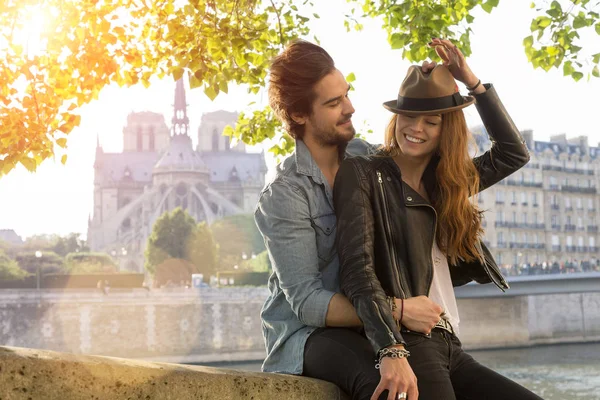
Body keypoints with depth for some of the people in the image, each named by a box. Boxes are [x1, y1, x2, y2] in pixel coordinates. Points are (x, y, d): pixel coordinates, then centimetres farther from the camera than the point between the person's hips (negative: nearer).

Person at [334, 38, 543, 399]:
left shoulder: (444, 184, 19)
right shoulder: (362, 174, -1)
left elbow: (514, 153, 23)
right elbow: (358, 271, -13)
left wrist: (473, 82, 15)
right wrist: (392, 351, -26)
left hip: (449, 347, 7)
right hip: (402, 344, -7)